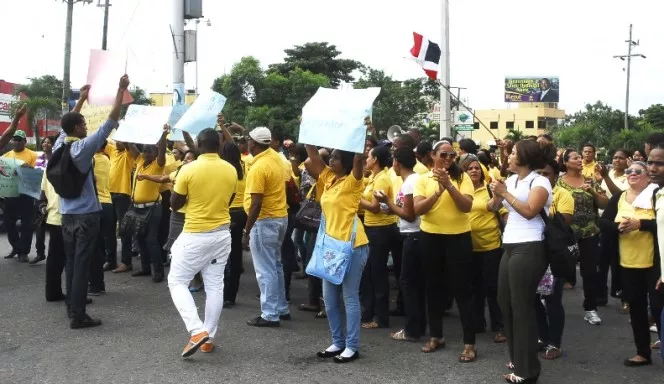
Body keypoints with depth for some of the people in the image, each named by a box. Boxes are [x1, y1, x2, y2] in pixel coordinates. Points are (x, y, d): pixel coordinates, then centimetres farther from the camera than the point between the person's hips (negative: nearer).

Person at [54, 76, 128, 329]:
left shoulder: (59, 144, 4)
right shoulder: (83, 147, -14)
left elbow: (68, 123, 24)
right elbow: (111, 121, -16)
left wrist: (81, 99, 32)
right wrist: (121, 90, -13)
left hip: (67, 214, 7)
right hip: (86, 214, -7)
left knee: (71, 261, 15)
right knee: (82, 264, -5)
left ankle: (72, 305, 25)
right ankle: (78, 315, -2)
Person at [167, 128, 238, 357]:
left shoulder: (188, 170, -13)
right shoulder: (231, 171, -1)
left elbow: (174, 204, -3)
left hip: (195, 236, -4)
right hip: (222, 234, 4)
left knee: (177, 281, 8)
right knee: (215, 285, 11)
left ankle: (197, 332, -7)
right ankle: (209, 338, 17)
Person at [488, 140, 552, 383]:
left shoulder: (540, 182, -9)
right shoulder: (511, 180, 13)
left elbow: (530, 211, -22)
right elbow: (494, 207, 12)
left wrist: (505, 193, -17)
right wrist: (497, 193, -6)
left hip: (529, 249, -8)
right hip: (510, 247, 8)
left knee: (521, 307, -3)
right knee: (505, 302, 14)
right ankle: (517, 359, 31)